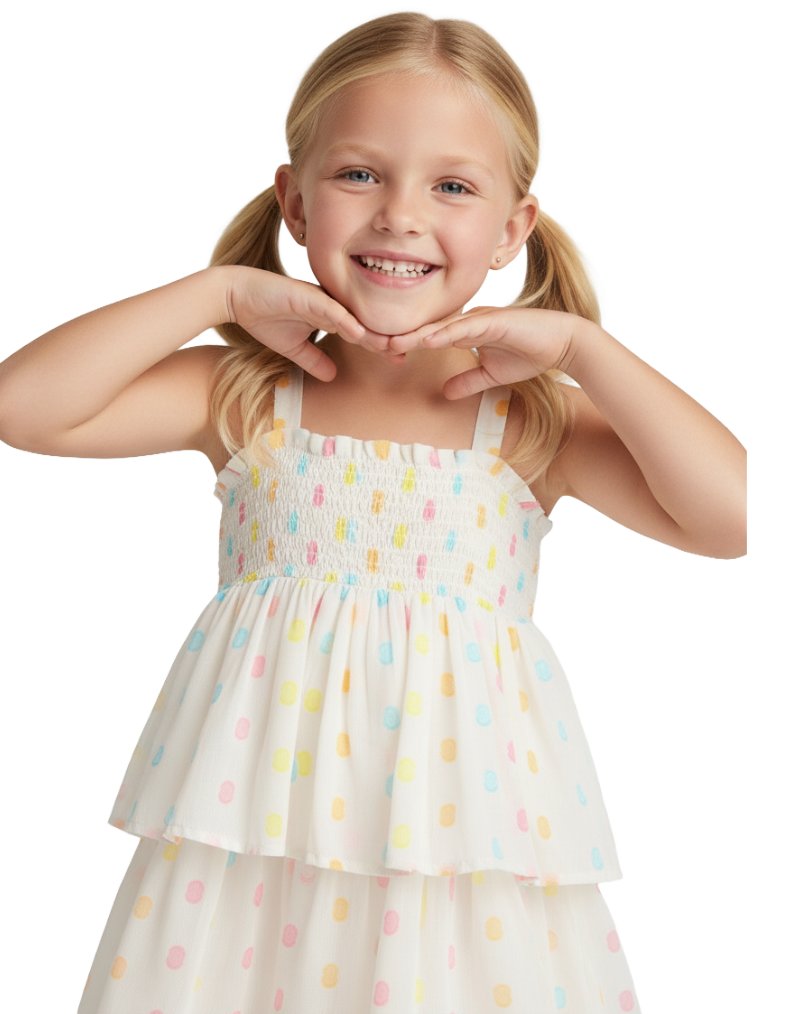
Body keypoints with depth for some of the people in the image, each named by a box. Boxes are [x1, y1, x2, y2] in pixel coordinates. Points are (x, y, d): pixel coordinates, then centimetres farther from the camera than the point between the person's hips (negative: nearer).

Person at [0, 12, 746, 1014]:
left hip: (464, 824, 0)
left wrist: (581, 347, -11)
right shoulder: (246, 400, 0)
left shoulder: (535, 423, -2)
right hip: (258, 817, 1)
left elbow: (734, 518, -13)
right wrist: (219, 291, -9)